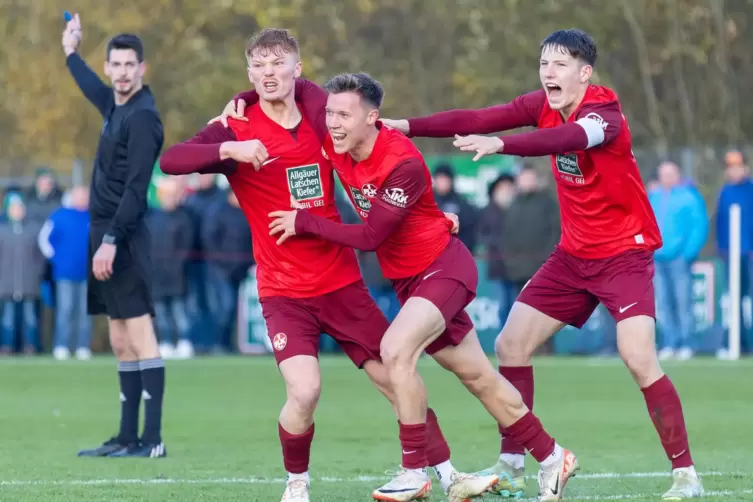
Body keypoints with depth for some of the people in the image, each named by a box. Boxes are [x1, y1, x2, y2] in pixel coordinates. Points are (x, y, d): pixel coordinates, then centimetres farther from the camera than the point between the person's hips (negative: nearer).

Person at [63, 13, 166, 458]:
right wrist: (72, 54, 55)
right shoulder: (115, 106, 14)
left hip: (123, 239, -9)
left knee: (139, 334, -11)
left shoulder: (142, 117, -12)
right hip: (106, 236, 9)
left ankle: (153, 439, -14)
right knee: (121, 342, 10)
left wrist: (112, 239, -24)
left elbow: (135, 187, -19)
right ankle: (128, 437, 12)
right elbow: (95, 88, 40)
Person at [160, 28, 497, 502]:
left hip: (342, 282, 4)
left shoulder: (320, 123, 4)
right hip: (284, 292, -4)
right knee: (305, 391, -22)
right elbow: (170, 160, -22)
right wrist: (229, 150, -37)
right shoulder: (238, 130, -7)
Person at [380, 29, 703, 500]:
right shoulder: (544, 106, -2)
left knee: (639, 358, -23)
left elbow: (563, 139, -43)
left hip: (624, 253, -8)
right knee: (512, 344, 4)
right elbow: (478, 120, -5)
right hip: (574, 255, 8)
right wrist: (407, 126, -14)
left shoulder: (605, 115, -23)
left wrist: (499, 145, -58)